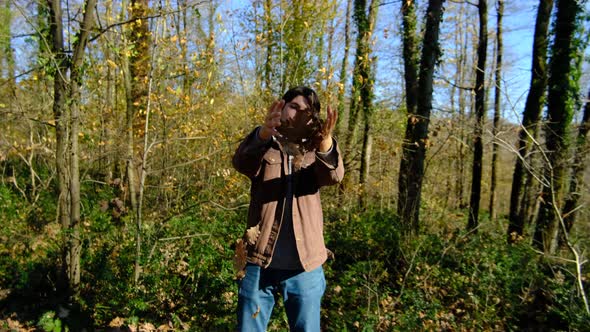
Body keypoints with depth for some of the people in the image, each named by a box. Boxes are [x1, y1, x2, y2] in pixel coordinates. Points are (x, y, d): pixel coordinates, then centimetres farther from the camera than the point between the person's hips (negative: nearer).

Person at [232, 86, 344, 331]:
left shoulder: (315, 151, 7)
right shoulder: (263, 146, 5)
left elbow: (333, 176, -15)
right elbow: (241, 163, -18)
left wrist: (326, 143, -36)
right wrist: (264, 133, -37)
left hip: (304, 267, 1)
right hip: (259, 263, 0)